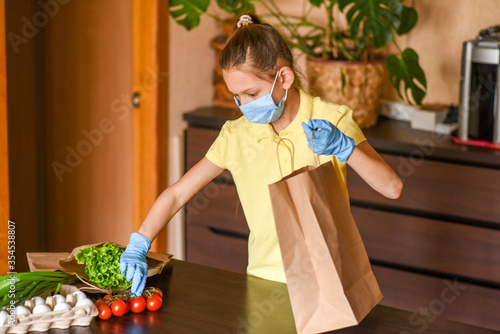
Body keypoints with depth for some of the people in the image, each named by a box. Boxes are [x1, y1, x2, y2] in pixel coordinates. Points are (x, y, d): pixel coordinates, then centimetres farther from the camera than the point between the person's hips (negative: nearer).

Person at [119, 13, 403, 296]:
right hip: (266, 280, 3)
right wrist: (138, 247, -6)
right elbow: (177, 193, 6)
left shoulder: (333, 121, -5)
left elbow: (392, 188, -11)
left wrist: (343, 146, -24)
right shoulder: (236, 137, 2)